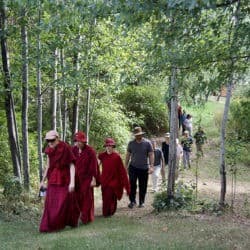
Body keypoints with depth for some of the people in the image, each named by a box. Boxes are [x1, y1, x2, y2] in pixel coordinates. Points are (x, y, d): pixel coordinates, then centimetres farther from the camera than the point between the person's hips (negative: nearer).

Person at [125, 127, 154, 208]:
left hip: (144, 168, -1)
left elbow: (151, 155, -3)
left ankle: (141, 202, 19)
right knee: (132, 185, -4)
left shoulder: (147, 143, -2)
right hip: (133, 167, 1)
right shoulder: (131, 143, 4)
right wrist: (126, 166, 8)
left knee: (143, 186, 6)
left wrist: (151, 166, -11)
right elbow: (128, 155, 11)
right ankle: (132, 201, 8)